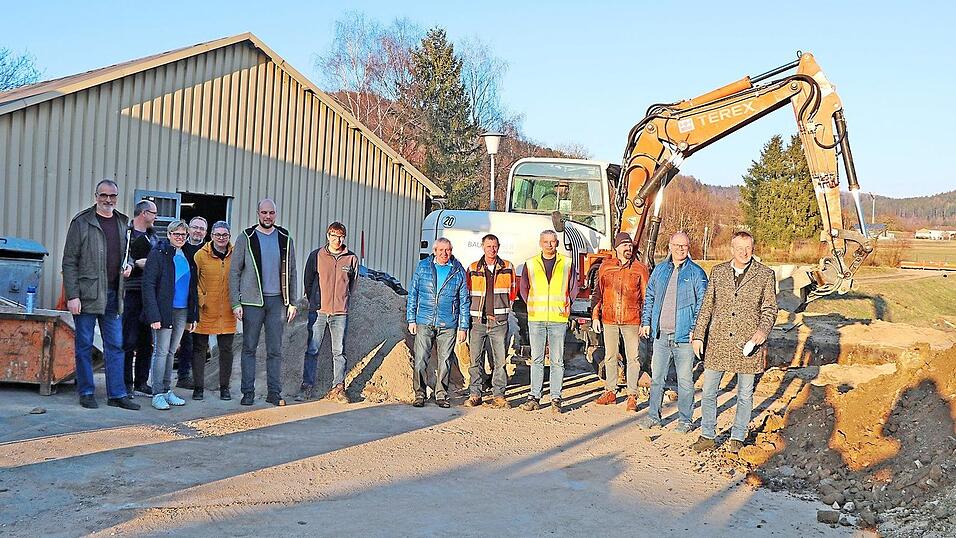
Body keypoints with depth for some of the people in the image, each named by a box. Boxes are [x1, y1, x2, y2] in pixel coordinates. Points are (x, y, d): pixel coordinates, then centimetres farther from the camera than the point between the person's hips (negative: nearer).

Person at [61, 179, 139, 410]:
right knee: (84, 345, 4)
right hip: (86, 295, -5)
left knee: (116, 345, 6)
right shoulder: (82, 222, -4)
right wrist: (72, 295, -13)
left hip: (113, 295, 5)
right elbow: (69, 261, -6)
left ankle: (117, 393, 11)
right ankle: (86, 393, 14)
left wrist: (128, 265, 2)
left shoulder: (123, 223, 11)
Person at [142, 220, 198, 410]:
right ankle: (158, 394, 1)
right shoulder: (158, 254, -6)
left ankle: (167, 390, 19)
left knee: (171, 352, 12)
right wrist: (154, 315, -19)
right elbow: (148, 285, -12)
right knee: (161, 351, -4)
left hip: (182, 311, 6)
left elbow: (192, 288, 16)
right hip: (164, 310, -6)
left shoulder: (187, 258, 13)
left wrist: (192, 316, 11)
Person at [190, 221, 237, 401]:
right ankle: (198, 387, 15)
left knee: (226, 349, 8)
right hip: (205, 311, -2)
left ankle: (224, 387, 19)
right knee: (200, 349, 5)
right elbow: (192, 280, 1)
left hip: (227, 312, 2)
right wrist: (199, 299, -8)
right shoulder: (201, 255, -3)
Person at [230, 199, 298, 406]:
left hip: (277, 300, 2)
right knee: (249, 348, 3)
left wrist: (292, 303, 6)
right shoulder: (246, 238, 1)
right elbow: (234, 272, 0)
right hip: (252, 300, -2)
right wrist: (236, 303, -7)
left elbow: (291, 273, 12)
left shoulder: (285, 239, 9)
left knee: (275, 349, 4)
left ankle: (274, 392, 9)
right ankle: (248, 392, 9)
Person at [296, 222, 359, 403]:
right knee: (312, 350, 0)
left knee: (339, 352, 4)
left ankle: (338, 388, 11)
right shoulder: (316, 256, 2)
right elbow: (308, 281, 11)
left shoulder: (352, 259, 4)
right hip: (318, 311, -1)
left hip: (340, 312, 1)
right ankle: (308, 387, 6)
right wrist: (314, 302, 12)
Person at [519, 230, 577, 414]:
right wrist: (532, 306, 7)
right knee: (536, 359, 4)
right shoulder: (530, 264, 9)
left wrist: (567, 305, 2)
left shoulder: (567, 263, 6)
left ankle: (556, 399, 6)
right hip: (536, 318, 1)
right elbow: (523, 288, 15)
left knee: (557, 360, 2)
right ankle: (534, 397, 8)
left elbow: (573, 288, 11)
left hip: (558, 318, -1)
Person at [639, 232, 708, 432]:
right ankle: (653, 416, 20)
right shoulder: (660, 269, 11)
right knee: (657, 377, 10)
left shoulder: (696, 273, -2)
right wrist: (646, 322, 11)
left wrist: (696, 329, -10)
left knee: (685, 380, 3)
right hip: (660, 335, 4)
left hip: (684, 335, -4)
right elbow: (650, 297, 17)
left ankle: (685, 419, 13)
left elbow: (703, 303, -3)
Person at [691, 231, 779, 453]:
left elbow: (770, 308, 4)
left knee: (745, 393, 9)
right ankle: (707, 436, 17)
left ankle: (737, 438, 22)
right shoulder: (718, 271, 6)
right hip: (718, 342, 2)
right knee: (708, 391, 5)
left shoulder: (765, 274, 0)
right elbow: (707, 306, 9)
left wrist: (763, 329, -15)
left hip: (747, 342, -2)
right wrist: (698, 335, 4)